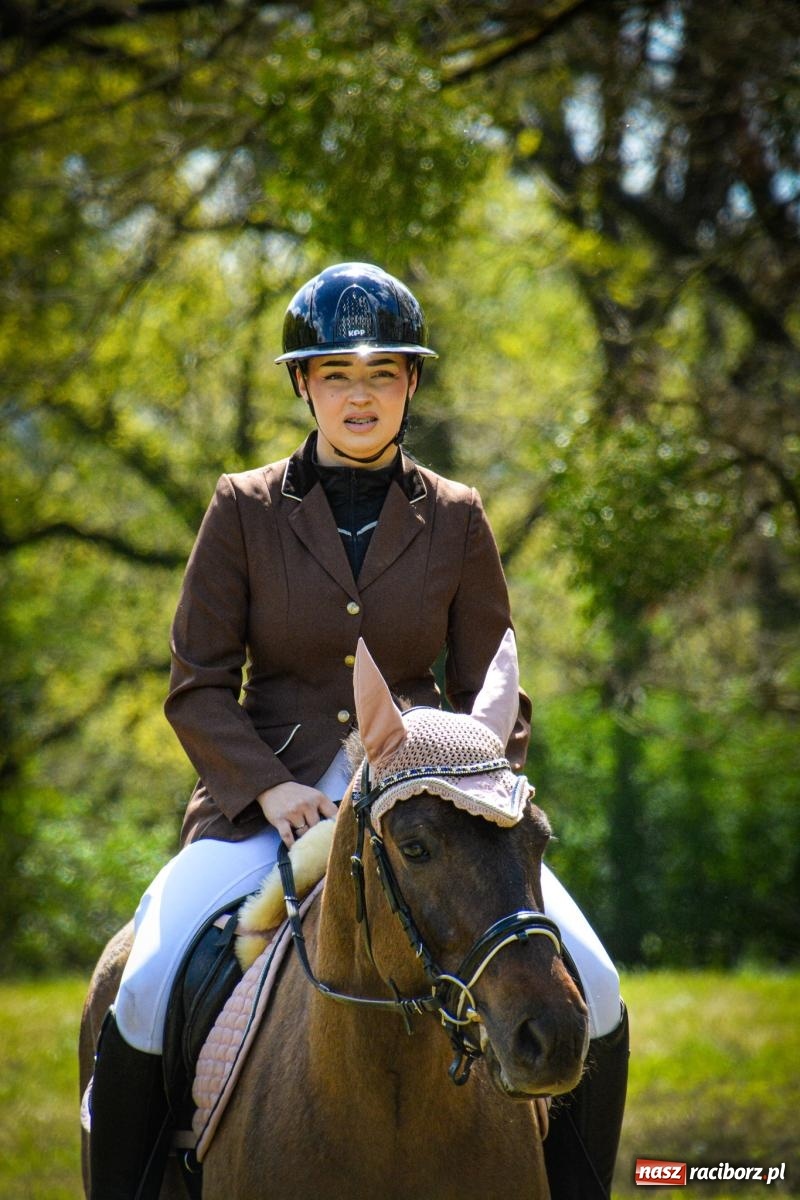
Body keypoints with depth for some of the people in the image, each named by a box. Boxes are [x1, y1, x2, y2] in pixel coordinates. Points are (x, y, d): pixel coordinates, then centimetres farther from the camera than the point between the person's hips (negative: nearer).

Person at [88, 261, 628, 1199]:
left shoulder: (454, 519, 9)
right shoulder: (244, 509, 5)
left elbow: (494, 697, 11)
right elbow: (196, 686, 2)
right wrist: (272, 789, -15)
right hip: (265, 800, -1)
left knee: (588, 990, -17)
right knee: (148, 992, -25)